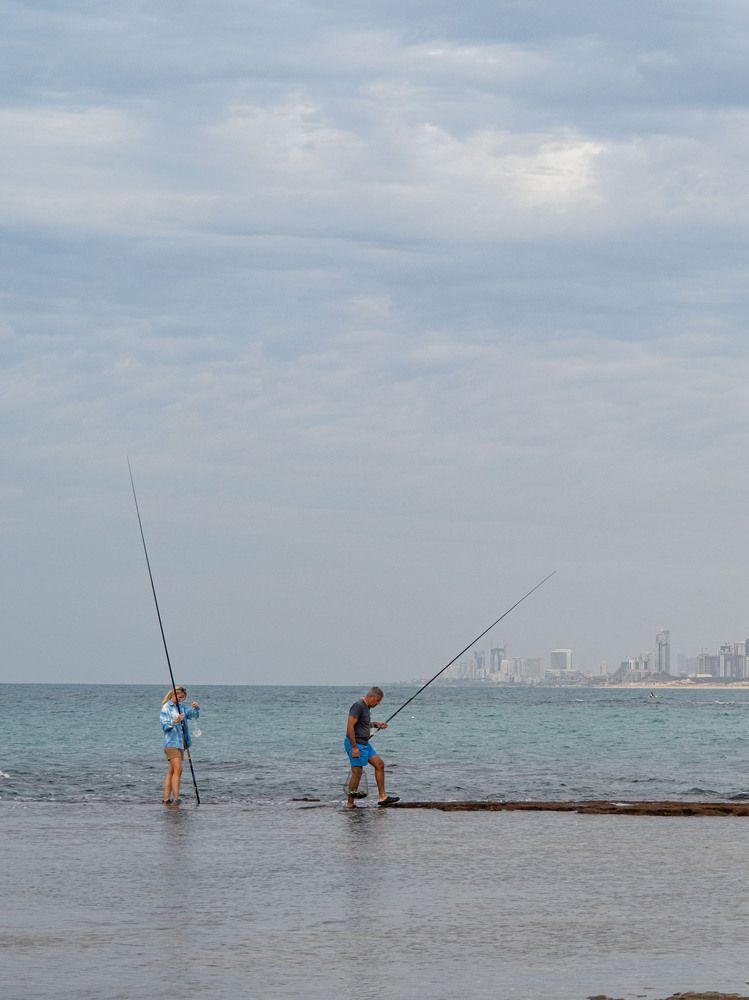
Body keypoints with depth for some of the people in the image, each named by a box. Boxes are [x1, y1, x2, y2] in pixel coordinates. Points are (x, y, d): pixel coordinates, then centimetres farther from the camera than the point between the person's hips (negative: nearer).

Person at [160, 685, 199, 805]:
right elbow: (164, 725, -12)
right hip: (171, 742, -8)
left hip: (180, 743, 8)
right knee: (178, 770, -16)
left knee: (171, 771, 7)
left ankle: (166, 799, 8)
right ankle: (176, 798, -19)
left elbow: (193, 715, 6)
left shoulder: (180, 708, 16)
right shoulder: (166, 707, -5)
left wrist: (196, 708, -14)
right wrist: (175, 721, -29)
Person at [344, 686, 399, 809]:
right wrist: (354, 748, -25)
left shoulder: (366, 707, 13)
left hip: (365, 743, 10)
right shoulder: (358, 706, -17)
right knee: (357, 773, -7)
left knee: (379, 764, 7)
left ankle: (383, 797, 10)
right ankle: (350, 804, 0)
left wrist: (376, 725, 13)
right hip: (355, 743, -10)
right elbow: (350, 726, -23)